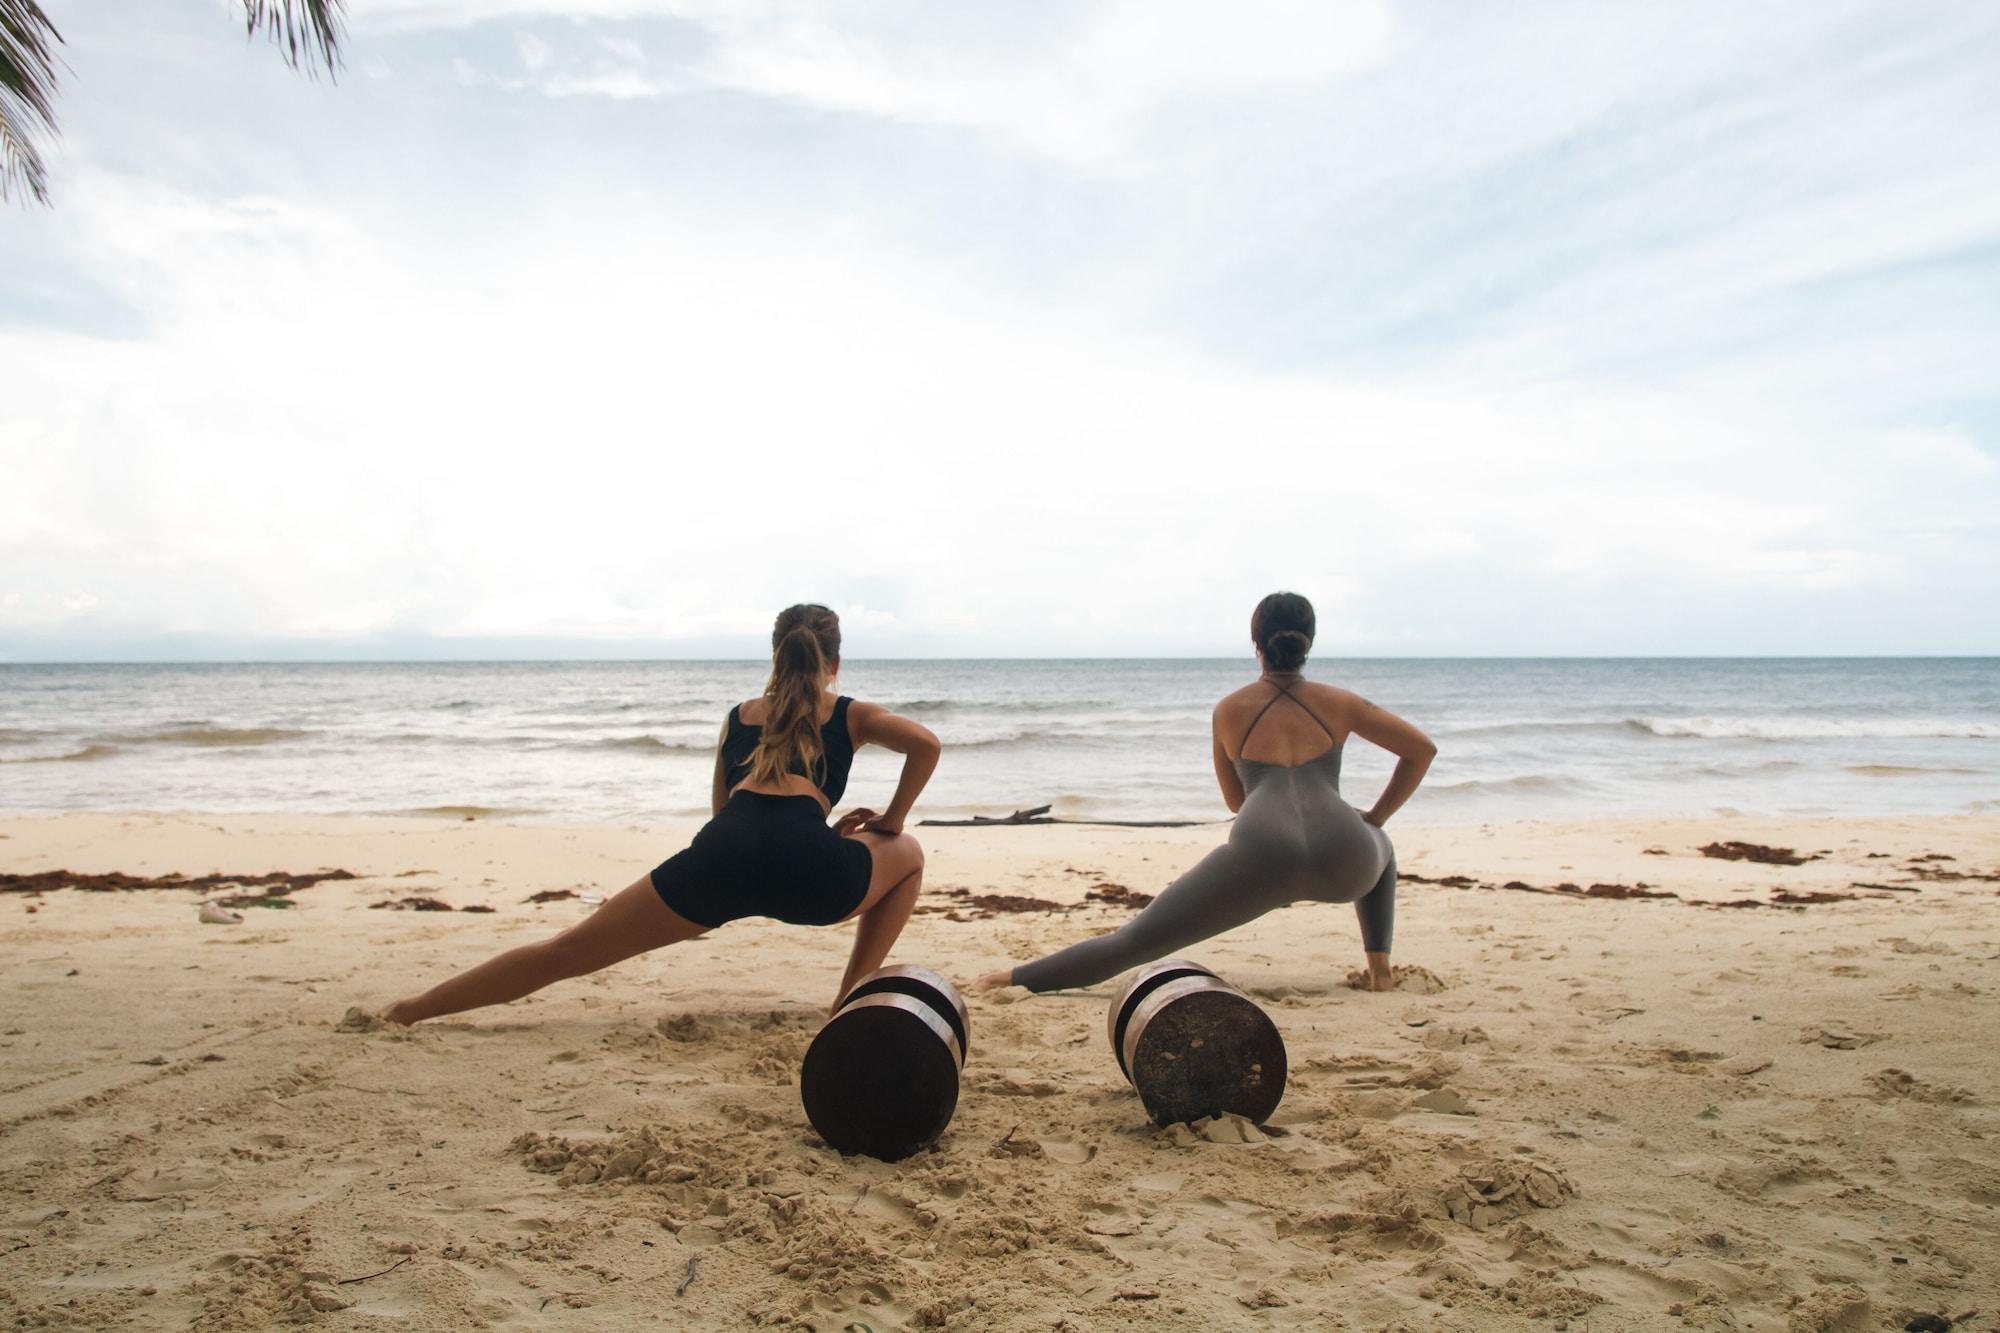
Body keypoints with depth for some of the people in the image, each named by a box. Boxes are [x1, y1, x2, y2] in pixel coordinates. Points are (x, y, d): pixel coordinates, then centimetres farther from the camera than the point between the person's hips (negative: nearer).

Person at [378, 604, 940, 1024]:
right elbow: (925, 743, 4)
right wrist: (891, 820, 17)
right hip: (803, 866, -2)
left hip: (720, 854, 2)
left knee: (566, 952, 12)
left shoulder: (737, 716, 33)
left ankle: (413, 1009, 12)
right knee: (908, 854, 28)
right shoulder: (850, 714, 24)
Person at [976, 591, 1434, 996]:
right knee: (1379, 846, 40)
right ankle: (1379, 965, 31)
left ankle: (1019, 978, -4)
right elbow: (1422, 749, 25)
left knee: (1134, 940, 2)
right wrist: (1375, 817, 30)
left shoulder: (1228, 710, 19)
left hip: (1262, 856, -1)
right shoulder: (1336, 702, 20)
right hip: (1342, 861, 2)